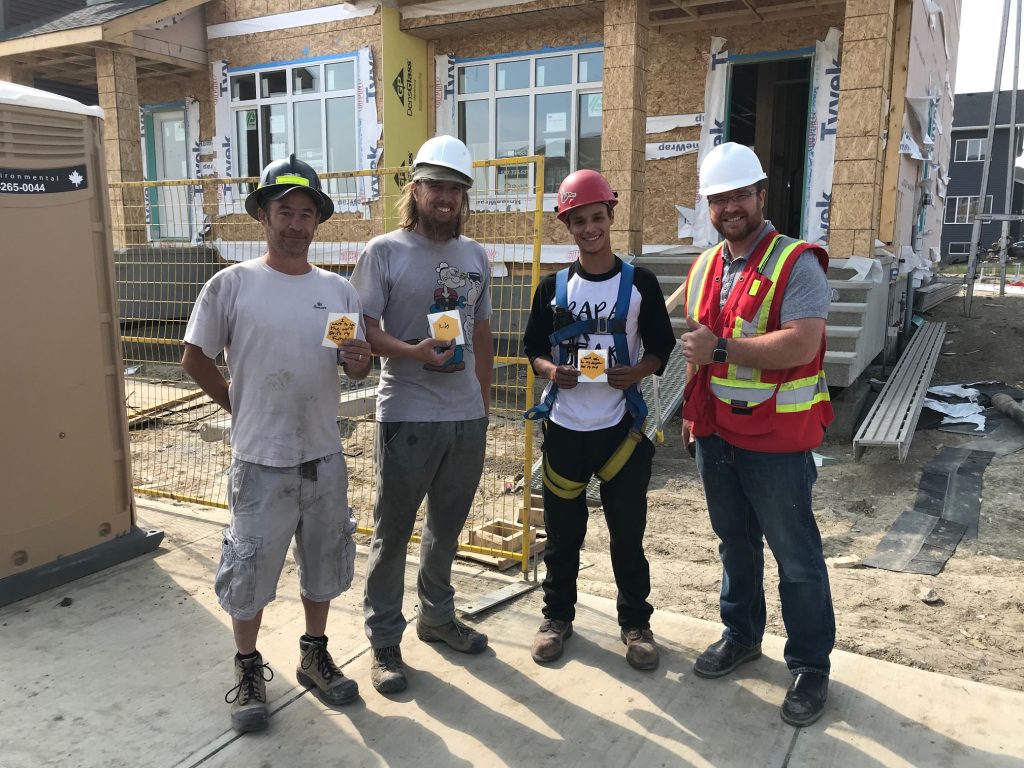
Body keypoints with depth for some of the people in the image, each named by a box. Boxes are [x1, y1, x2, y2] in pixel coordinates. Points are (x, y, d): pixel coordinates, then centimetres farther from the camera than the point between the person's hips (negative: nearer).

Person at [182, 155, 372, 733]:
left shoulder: (338, 289, 2)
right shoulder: (231, 285, -8)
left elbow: (355, 368, 6)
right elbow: (195, 358, -1)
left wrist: (360, 360, -16)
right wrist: (241, 409, 1)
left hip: (324, 456, 3)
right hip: (261, 459, -3)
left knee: (324, 564, 16)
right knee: (250, 571, 9)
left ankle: (315, 655, 37)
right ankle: (249, 670, 30)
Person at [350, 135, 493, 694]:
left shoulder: (475, 255, 11)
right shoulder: (385, 251, -5)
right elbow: (364, 329, -9)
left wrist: (484, 402, 15)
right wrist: (414, 351, -25)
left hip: (466, 416, 5)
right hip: (407, 415, -5)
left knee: (447, 526, 18)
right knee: (393, 532, 5)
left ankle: (437, 616, 38)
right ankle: (383, 641, 20)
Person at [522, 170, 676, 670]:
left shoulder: (640, 283, 0)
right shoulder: (553, 287, 3)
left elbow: (661, 346, 4)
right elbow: (533, 348, 8)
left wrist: (639, 371, -16)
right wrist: (550, 370, -13)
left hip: (620, 427, -1)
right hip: (564, 427, 1)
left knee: (628, 530, 8)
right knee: (561, 529, 11)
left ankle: (635, 622, 26)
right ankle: (557, 615, 30)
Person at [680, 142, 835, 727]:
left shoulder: (796, 263, -14)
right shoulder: (705, 267, 9)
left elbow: (801, 345, -26)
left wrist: (721, 348, -24)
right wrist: (693, 410, 14)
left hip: (777, 439, -6)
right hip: (717, 433, 7)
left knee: (796, 555, 6)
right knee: (734, 541, 20)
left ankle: (811, 667, 22)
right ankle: (742, 636, 38)